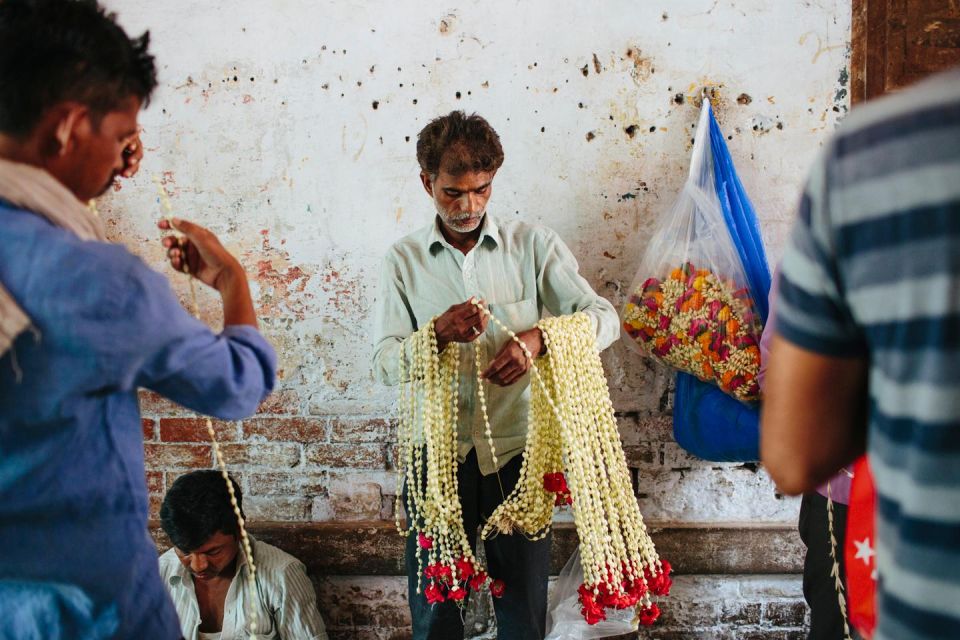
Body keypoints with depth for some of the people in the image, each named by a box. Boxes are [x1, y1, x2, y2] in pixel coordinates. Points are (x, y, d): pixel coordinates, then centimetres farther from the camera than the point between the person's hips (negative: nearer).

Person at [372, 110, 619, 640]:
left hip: (517, 452, 0)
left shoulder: (533, 246, 1)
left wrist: (537, 337, -24)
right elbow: (384, 362, -2)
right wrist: (438, 333, -23)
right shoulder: (404, 260, 4)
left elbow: (604, 317, -5)